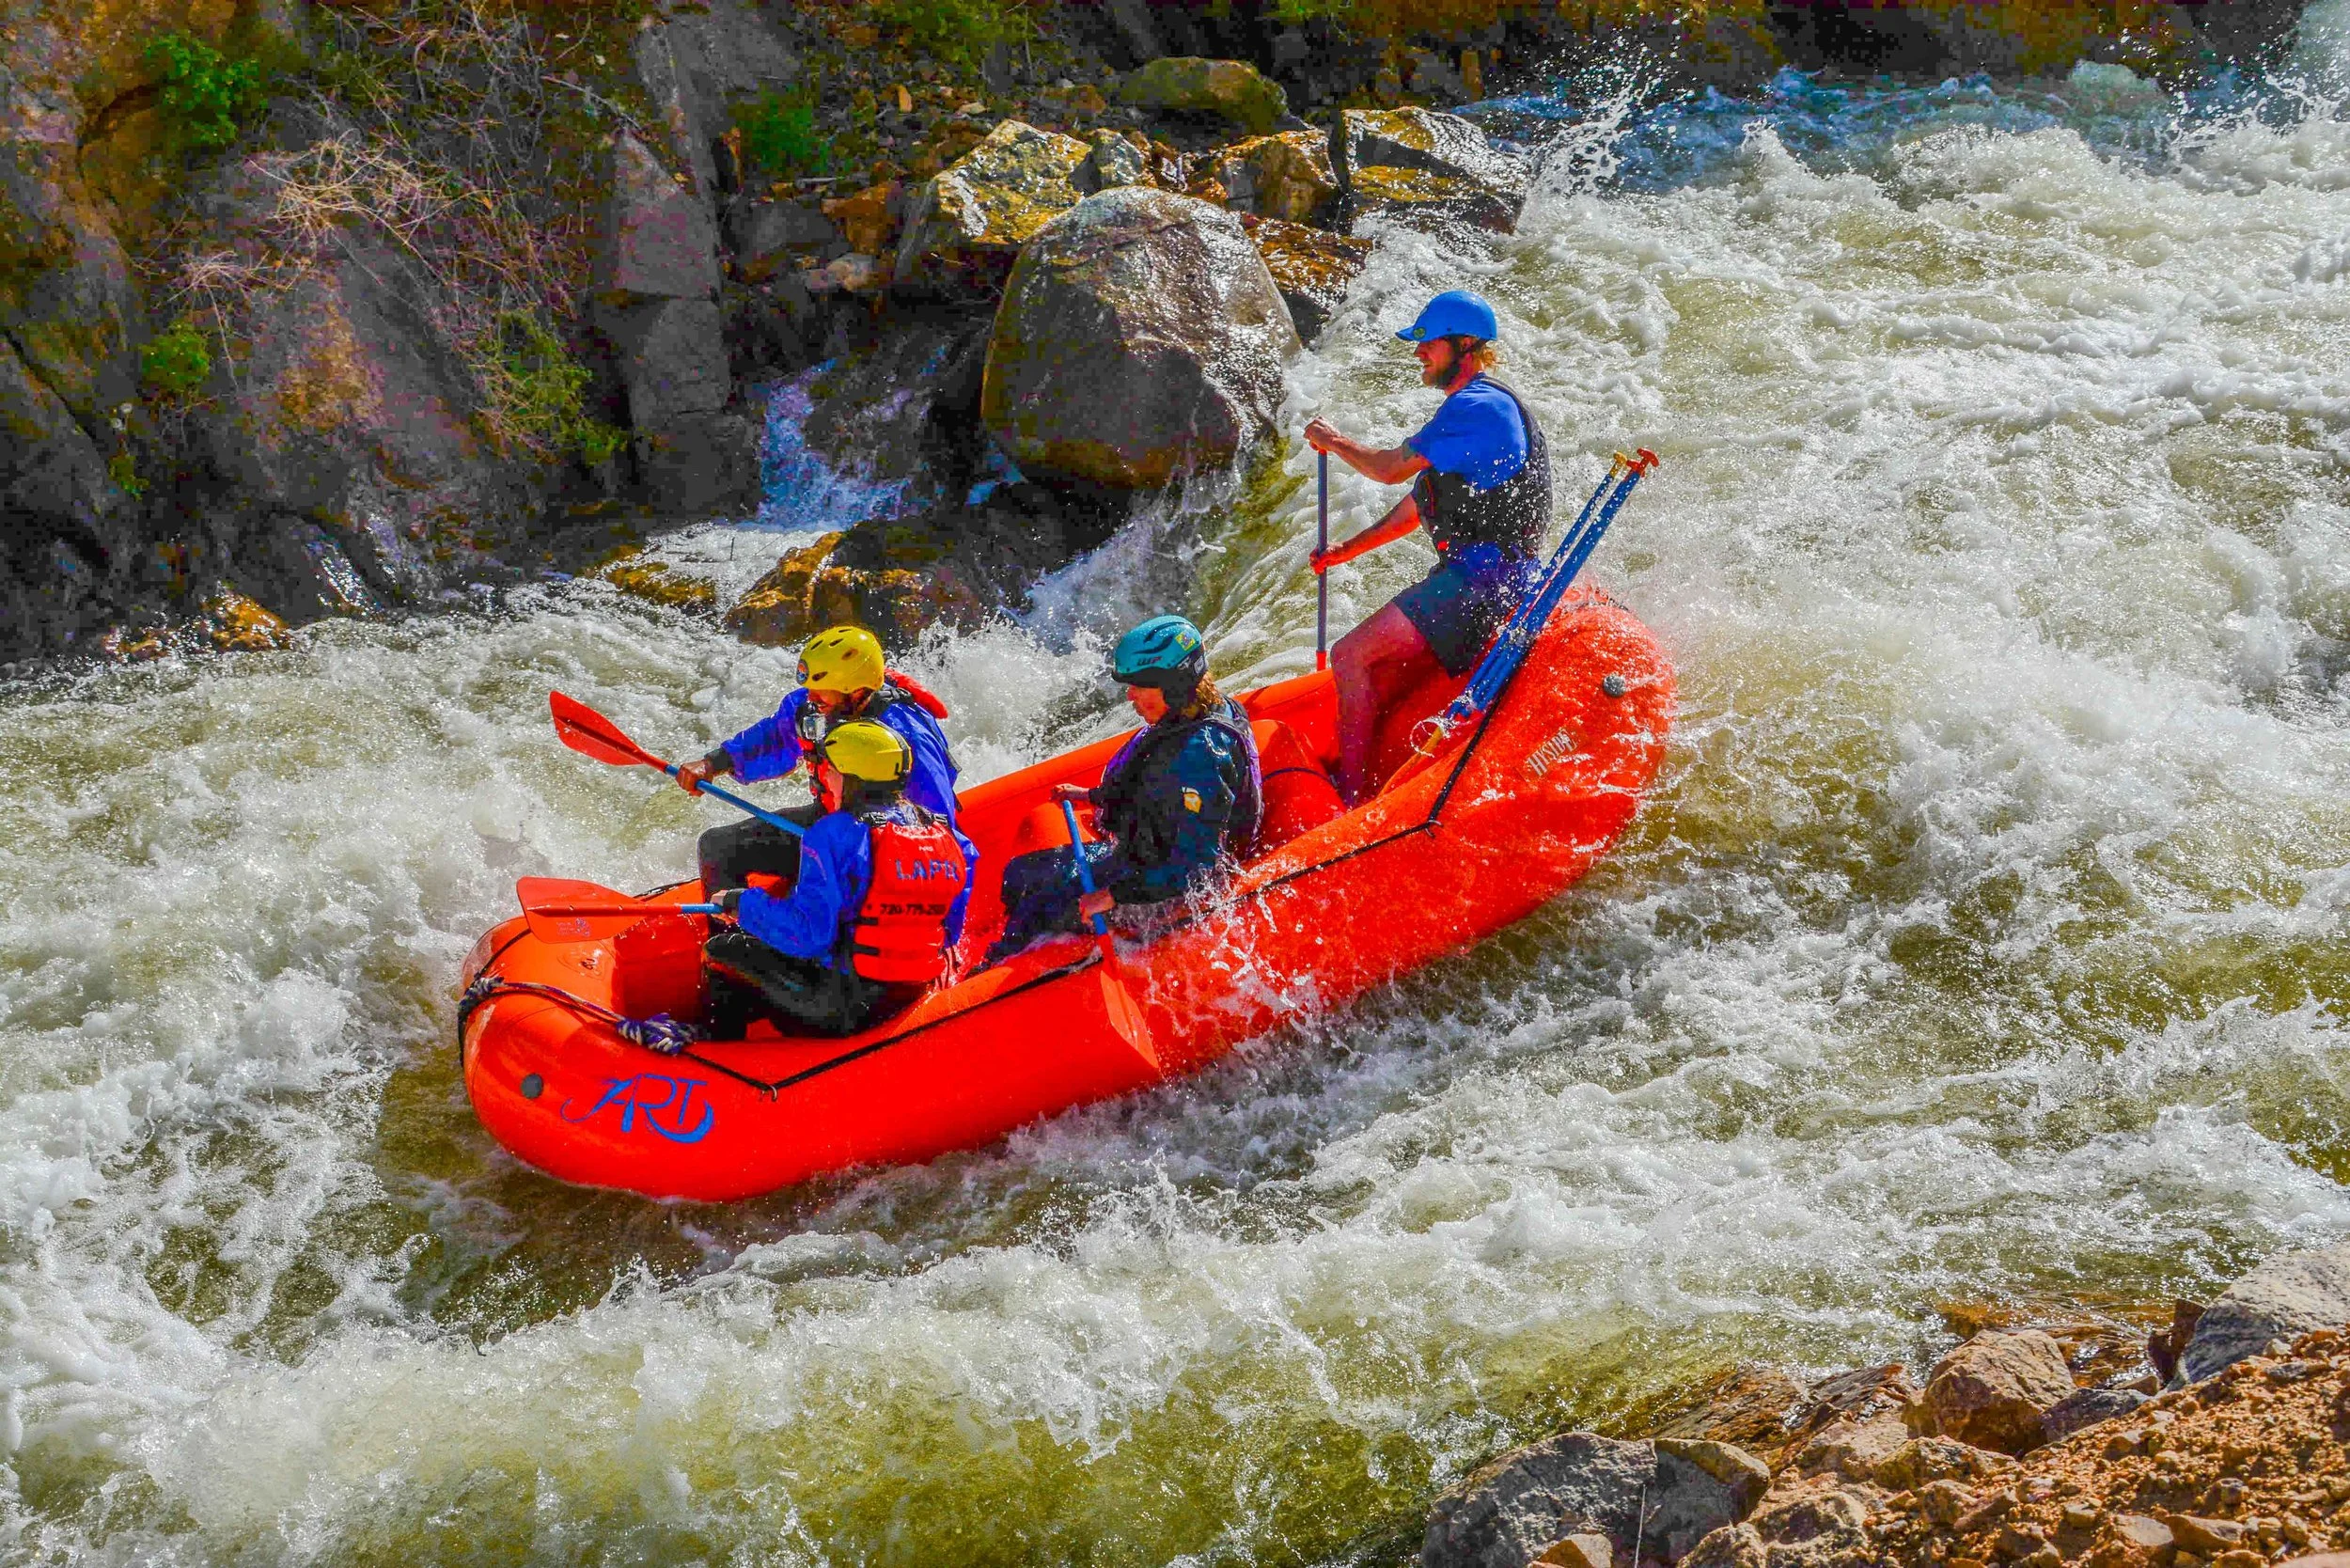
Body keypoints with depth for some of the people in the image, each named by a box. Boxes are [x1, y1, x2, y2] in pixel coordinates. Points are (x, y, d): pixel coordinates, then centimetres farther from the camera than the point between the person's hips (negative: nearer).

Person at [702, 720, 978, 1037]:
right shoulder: (941, 830, 3)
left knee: (720, 951, 11)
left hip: (841, 1009, -8)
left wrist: (742, 903, -6)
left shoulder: (835, 833, -17)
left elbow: (808, 931, -20)